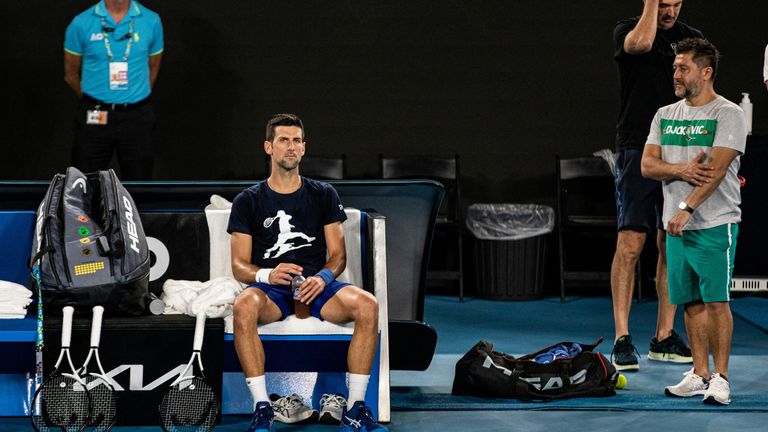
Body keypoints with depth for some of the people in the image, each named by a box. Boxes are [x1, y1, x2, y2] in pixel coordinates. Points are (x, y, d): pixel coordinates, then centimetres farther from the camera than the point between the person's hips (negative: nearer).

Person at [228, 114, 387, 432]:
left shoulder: (323, 195, 14)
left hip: (317, 286, 2)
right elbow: (239, 266, 4)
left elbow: (338, 253, 10)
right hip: (270, 288, -1)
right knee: (243, 307, -38)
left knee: (367, 305, -30)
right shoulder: (248, 201, 9)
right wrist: (267, 275, -19)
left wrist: (323, 277, -13)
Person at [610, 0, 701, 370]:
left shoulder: (693, 39, 13)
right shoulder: (627, 30, 1)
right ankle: (622, 338, -7)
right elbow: (641, 43, -25)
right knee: (630, 245, -10)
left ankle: (664, 337, 13)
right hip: (637, 151, -4)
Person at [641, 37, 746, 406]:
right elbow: (647, 165, 6)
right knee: (692, 302, 8)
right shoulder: (665, 115, 14)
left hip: (715, 224, -6)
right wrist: (681, 170, -13)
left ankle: (720, 378, -4)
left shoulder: (727, 114, -6)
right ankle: (700, 375, 14)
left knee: (716, 300, -8)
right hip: (676, 224, 6)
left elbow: (716, 169, -16)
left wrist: (686, 209, -23)